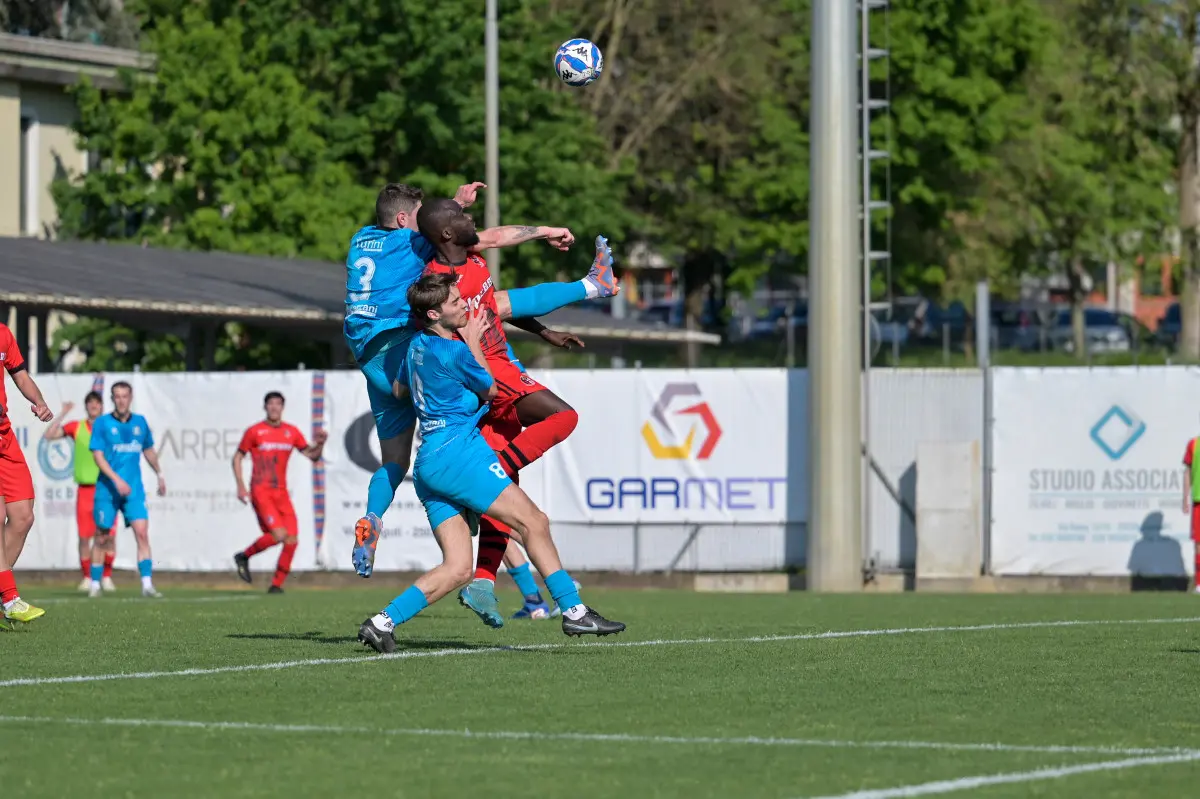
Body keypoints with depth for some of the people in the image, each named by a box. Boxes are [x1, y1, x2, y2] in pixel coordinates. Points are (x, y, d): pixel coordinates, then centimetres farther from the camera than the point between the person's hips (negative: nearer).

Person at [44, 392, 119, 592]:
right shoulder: (77, 428, 6)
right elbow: (49, 436, -1)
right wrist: (62, 414, -5)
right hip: (85, 489, 0)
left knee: (109, 536, -5)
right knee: (85, 536, -1)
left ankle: (106, 576, 6)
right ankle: (87, 577, 8)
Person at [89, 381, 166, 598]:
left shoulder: (140, 422, 8)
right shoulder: (102, 423, -4)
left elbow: (149, 450, 24)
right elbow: (98, 456, -11)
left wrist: (160, 474, 29)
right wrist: (116, 479, -21)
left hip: (134, 490, 2)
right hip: (107, 490, -2)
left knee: (142, 533, -12)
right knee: (102, 538, 4)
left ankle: (147, 584, -15)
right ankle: (95, 584, 18)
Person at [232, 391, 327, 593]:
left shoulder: (292, 432, 9)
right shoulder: (254, 431, -1)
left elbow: (312, 456, 13)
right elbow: (237, 458, 4)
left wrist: (320, 444, -9)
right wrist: (241, 486, -5)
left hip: (281, 493, 5)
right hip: (261, 491, -5)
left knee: (292, 540, -6)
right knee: (278, 534, -21)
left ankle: (276, 585, 6)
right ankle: (244, 557, 3)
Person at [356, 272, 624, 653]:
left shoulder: (417, 346, 15)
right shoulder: (455, 352, -13)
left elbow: (398, 389, 35)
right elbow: (491, 391, 5)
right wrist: (474, 343, 15)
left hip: (428, 463, 9)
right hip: (458, 453, -9)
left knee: (457, 568, 1)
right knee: (533, 521, -6)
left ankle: (382, 621, -8)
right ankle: (573, 610, -7)